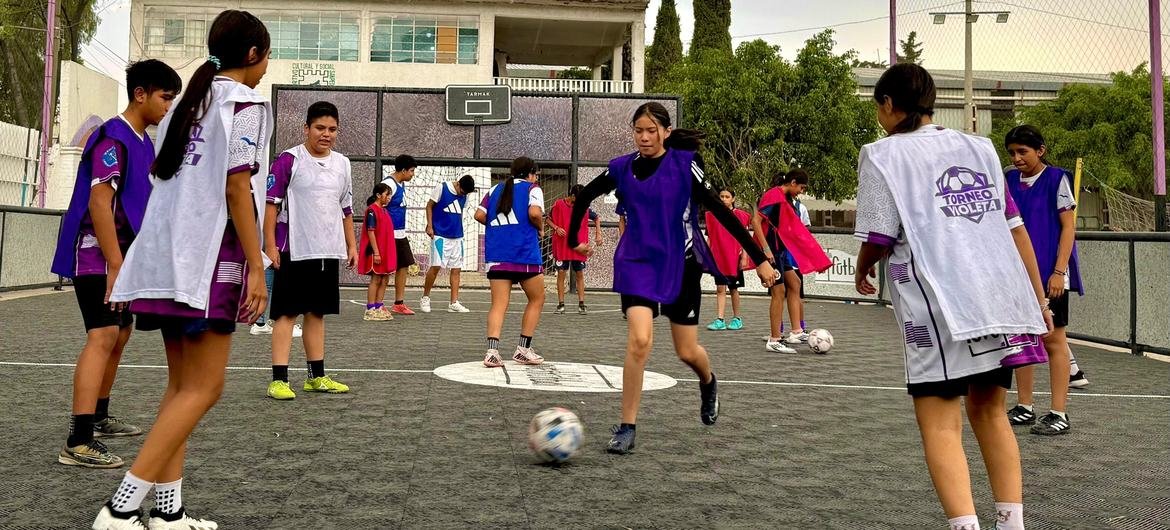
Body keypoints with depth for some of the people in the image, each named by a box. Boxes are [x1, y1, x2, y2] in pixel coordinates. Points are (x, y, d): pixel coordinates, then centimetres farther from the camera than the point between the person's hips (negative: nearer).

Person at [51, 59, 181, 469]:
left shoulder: (143, 142, 13)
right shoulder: (113, 137, -16)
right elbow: (98, 203, -22)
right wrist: (116, 266, -24)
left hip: (122, 256, 10)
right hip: (97, 256, -10)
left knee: (120, 333, 17)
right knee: (103, 336, -17)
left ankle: (99, 417, 33)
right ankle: (78, 443, -19)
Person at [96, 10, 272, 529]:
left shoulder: (187, 102, 19)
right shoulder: (246, 103, -5)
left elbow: (162, 178, 17)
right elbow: (237, 189, -13)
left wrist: (167, 255, 20)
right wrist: (257, 267, -14)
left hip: (164, 255, 9)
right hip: (208, 259, -9)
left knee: (182, 384, 10)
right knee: (203, 388, -5)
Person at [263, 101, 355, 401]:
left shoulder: (342, 164, 12)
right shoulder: (289, 160, -5)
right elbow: (271, 204, -7)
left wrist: (351, 245, 14)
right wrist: (270, 246, -12)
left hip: (329, 252, 6)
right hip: (294, 251, -5)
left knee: (317, 313, 12)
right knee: (287, 313, -3)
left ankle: (317, 376, 19)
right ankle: (279, 380, 0)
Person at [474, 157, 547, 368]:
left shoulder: (495, 189, 17)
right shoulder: (532, 189, 2)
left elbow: (479, 215, 9)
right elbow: (534, 212, -16)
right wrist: (541, 228, 2)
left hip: (496, 254, 4)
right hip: (525, 254, -4)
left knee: (498, 304, 4)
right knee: (536, 299, 15)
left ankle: (492, 350, -14)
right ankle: (523, 349, 14)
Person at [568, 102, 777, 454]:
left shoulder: (686, 164, -8)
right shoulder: (622, 168, 0)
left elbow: (721, 212, -11)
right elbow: (584, 197, 17)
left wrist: (760, 259, -13)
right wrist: (573, 240, 20)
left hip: (681, 265, -1)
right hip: (637, 264, 1)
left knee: (687, 353, 7)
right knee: (639, 340, -19)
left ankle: (708, 383, 45)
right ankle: (627, 429, -6)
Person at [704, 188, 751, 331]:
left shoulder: (739, 215, -1)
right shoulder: (712, 215, 6)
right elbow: (709, 238, 9)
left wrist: (743, 258, -7)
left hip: (734, 258, -2)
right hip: (718, 257, 2)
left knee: (733, 288, 7)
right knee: (720, 289, -1)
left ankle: (737, 319, 19)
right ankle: (720, 320, -3)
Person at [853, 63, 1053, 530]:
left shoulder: (882, 154, -1)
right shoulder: (979, 148, 14)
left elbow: (878, 239, -5)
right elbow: (1016, 228, 13)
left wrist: (863, 272, 17)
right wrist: (1039, 299, 18)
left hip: (941, 308, -6)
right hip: (1001, 297, 6)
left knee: (940, 425, 0)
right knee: (989, 412, 17)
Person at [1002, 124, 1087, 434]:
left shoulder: (1056, 179, -5)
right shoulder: (1009, 180, 9)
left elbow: (1068, 227, -7)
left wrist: (1059, 271, -14)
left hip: (1049, 275, -5)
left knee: (1053, 341, -2)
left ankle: (1059, 415, 3)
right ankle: (1024, 408, 17)